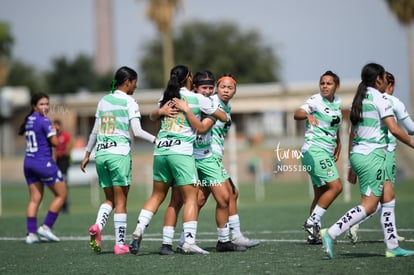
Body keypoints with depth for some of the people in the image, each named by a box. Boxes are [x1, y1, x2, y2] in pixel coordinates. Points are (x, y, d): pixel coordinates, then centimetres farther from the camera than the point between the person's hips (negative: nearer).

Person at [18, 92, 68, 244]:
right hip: (44, 162, -8)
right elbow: (54, 142, -16)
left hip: (29, 162, 8)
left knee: (34, 198, 8)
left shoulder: (28, 120, 10)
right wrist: (54, 131, 4)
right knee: (61, 194, 5)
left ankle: (31, 233, 1)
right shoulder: (44, 121, -13)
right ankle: (46, 227, 1)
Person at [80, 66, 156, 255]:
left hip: (101, 154, 5)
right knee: (121, 201, 1)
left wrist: (87, 154, 23)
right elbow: (137, 131, -13)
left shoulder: (103, 101, 13)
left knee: (110, 199, 14)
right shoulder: (129, 103, -4)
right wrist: (156, 140, -6)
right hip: (120, 153, -5)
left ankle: (97, 226, -13)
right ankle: (120, 244, 0)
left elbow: (95, 131, 17)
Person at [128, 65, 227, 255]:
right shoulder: (198, 99, 1)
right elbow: (223, 117, 13)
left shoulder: (165, 99, 14)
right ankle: (189, 241, -12)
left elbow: (153, 116, 32)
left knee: (157, 196, 15)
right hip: (181, 152, -5)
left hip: (160, 151, 5)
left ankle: (139, 230, 3)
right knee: (191, 197, -3)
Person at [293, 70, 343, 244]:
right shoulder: (316, 101, -11)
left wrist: (338, 146, 23)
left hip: (327, 153, 8)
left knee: (321, 194, 8)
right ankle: (313, 221, -15)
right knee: (336, 186, -19)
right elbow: (297, 114, -29)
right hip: (314, 150, -8)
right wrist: (307, 115, -50)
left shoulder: (338, 102, 11)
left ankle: (313, 234, 10)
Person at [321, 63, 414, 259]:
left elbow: (352, 134, 18)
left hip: (357, 155, 9)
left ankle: (392, 247, 12)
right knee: (368, 206, -8)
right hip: (372, 156, -9)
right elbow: (394, 129, -17)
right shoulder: (379, 99, -10)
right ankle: (331, 234, -15)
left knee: (388, 196, 13)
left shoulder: (359, 100, 15)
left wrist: (352, 165, 22)